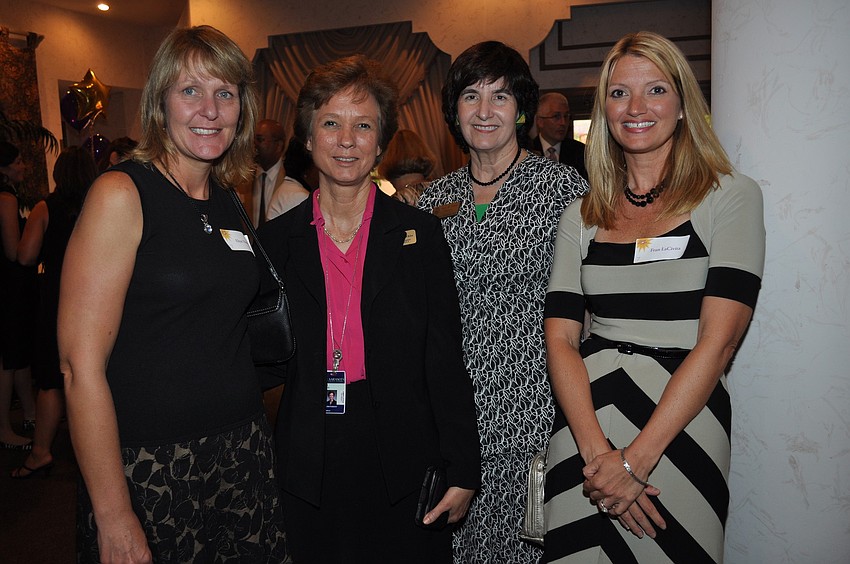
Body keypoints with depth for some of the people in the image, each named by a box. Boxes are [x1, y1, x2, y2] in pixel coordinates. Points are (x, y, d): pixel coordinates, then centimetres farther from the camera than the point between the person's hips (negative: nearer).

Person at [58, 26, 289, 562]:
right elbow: (80, 364, -16)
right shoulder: (121, 194, -11)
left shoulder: (228, 203, 8)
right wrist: (114, 517, -16)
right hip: (151, 470, -6)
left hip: (244, 454, 6)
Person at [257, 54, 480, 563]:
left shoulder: (420, 233, -2)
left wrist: (463, 471, -4)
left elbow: (447, 359, -3)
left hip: (403, 465, -1)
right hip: (308, 465, 1)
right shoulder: (276, 240, 2)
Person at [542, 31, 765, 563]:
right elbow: (560, 337, -1)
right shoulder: (582, 216, 6)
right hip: (584, 425, 3)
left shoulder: (731, 196, -3)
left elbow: (718, 339, -12)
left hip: (682, 429, -2)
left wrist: (636, 458, -16)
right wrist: (595, 450, -15)